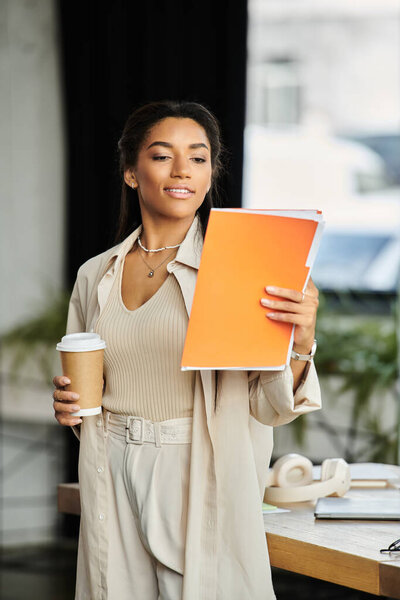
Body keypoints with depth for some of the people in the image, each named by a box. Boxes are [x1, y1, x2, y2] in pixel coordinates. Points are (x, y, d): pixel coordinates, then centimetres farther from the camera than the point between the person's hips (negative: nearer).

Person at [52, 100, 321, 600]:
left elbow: (266, 407, -7)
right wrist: (70, 406, 0)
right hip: (113, 488, 4)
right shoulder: (95, 276, 9)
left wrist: (300, 345, -25)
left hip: (202, 487, -3)